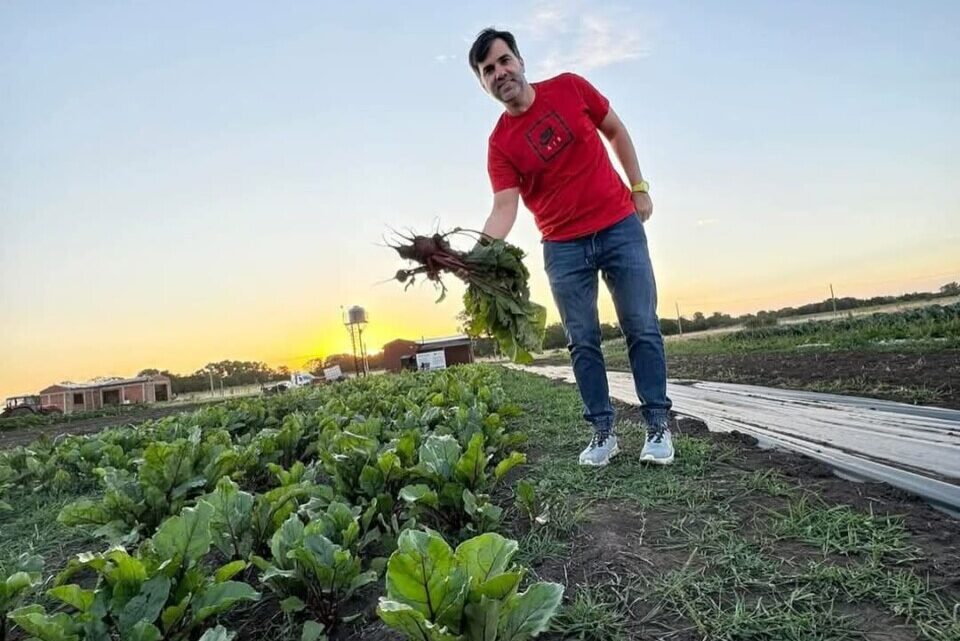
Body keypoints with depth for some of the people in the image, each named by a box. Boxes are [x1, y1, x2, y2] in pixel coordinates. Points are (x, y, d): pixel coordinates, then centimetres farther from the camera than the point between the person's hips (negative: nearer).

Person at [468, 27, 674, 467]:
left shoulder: (570, 88, -1)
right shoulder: (501, 144, -5)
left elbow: (615, 131, 12)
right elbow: (504, 207, -15)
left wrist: (639, 188, 6)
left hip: (619, 227, 0)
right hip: (563, 248, 0)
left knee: (642, 329, 0)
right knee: (583, 342, 2)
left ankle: (658, 427, 10)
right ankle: (603, 433, 13)